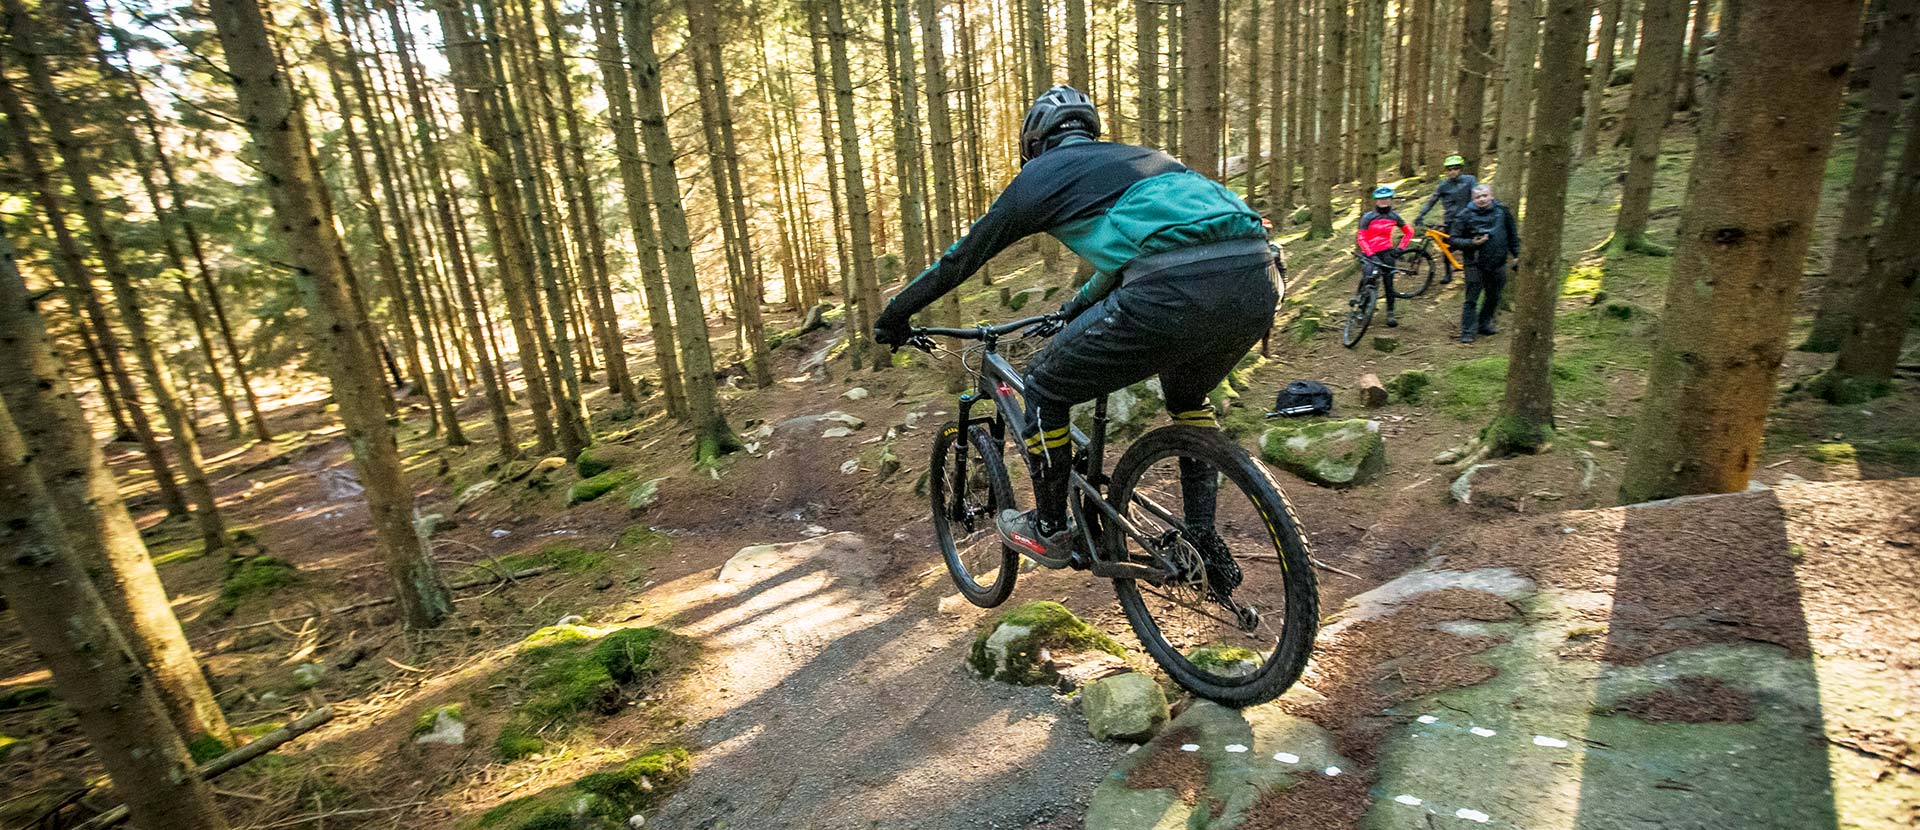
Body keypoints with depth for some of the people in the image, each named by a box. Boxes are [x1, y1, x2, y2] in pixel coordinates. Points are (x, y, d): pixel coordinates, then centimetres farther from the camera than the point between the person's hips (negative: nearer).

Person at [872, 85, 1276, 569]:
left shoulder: (1041, 174, 18)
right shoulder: (1137, 157, 36)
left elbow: (961, 259, 26)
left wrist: (895, 315, 40)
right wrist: (1076, 308, 66)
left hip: (1175, 293, -7)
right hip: (1256, 288, 8)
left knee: (1046, 389, 15)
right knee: (1187, 397, 35)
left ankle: (1050, 531, 29)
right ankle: (1204, 539, 33)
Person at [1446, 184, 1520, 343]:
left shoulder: (1502, 211, 2)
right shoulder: (1465, 216, -9)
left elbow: (1512, 234, 12)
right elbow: (1452, 239, -8)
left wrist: (1516, 254, 12)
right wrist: (1472, 243, -22)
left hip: (1498, 264, 4)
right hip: (1475, 265, -4)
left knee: (1494, 297, 15)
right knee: (1471, 299, -2)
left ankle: (1484, 324, 31)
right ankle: (1467, 332, 3)